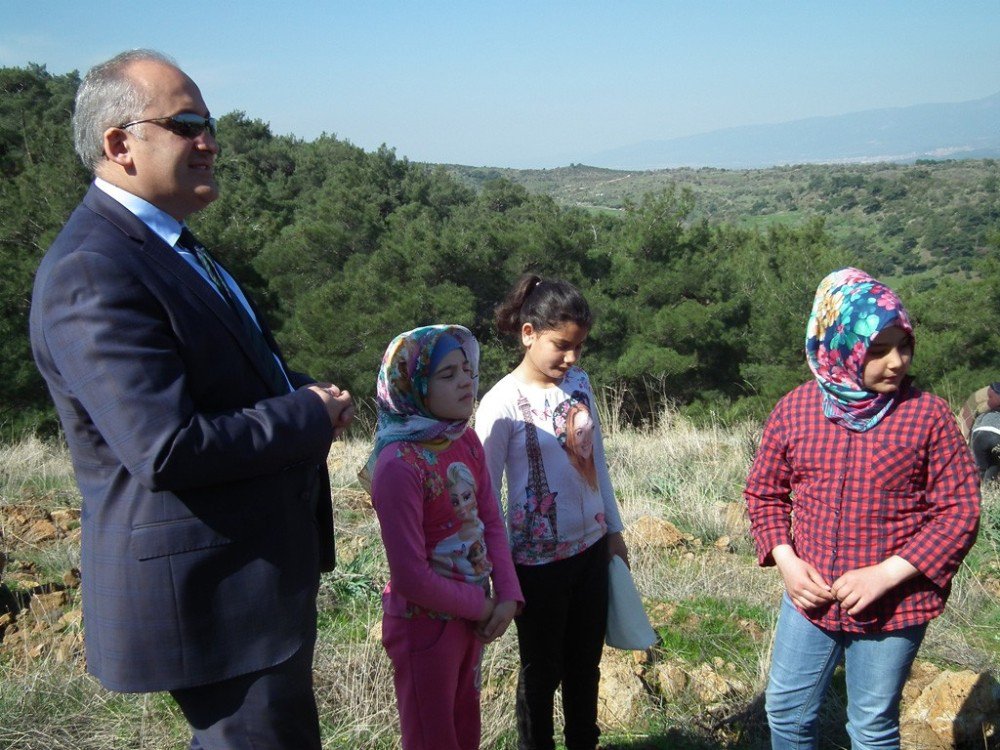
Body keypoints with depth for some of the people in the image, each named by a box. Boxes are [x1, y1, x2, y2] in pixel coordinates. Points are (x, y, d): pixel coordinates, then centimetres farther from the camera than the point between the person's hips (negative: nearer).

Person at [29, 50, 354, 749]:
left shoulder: (170, 244, 11)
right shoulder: (92, 273, -22)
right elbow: (167, 450, -30)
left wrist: (309, 394, 1)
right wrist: (309, 416, -17)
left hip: (259, 570, 10)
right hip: (209, 594, -10)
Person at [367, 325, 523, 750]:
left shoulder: (465, 440, -3)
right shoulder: (398, 465, -27)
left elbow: (491, 522, 3)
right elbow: (410, 577, -25)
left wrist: (507, 596, -9)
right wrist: (481, 606, -12)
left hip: (472, 613, 7)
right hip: (425, 622, -7)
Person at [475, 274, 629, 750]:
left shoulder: (578, 382, 0)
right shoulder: (502, 404, -17)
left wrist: (613, 529, 14)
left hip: (591, 546, 6)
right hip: (539, 560, -5)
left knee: (585, 662, 20)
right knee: (542, 671, 12)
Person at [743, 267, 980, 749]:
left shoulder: (928, 415, -11)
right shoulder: (793, 411, -4)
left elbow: (960, 510, -10)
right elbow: (764, 492, 7)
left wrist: (885, 575, -18)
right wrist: (786, 561, -8)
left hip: (894, 607, -2)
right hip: (811, 597, 3)